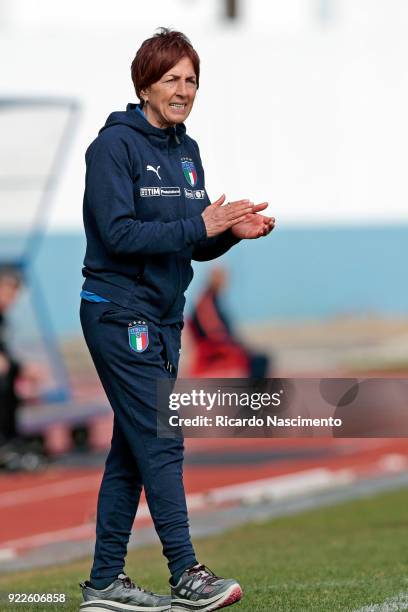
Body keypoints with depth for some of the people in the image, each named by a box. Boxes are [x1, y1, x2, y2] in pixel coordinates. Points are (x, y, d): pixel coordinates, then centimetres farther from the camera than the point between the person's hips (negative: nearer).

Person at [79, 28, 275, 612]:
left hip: (164, 317, 8)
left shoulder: (186, 151, 13)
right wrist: (199, 224, -23)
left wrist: (233, 231, -6)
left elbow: (195, 245, 14)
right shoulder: (116, 144, -11)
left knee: (131, 451, 8)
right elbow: (118, 233, -20)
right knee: (159, 443, -10)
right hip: (119, 314, -8)